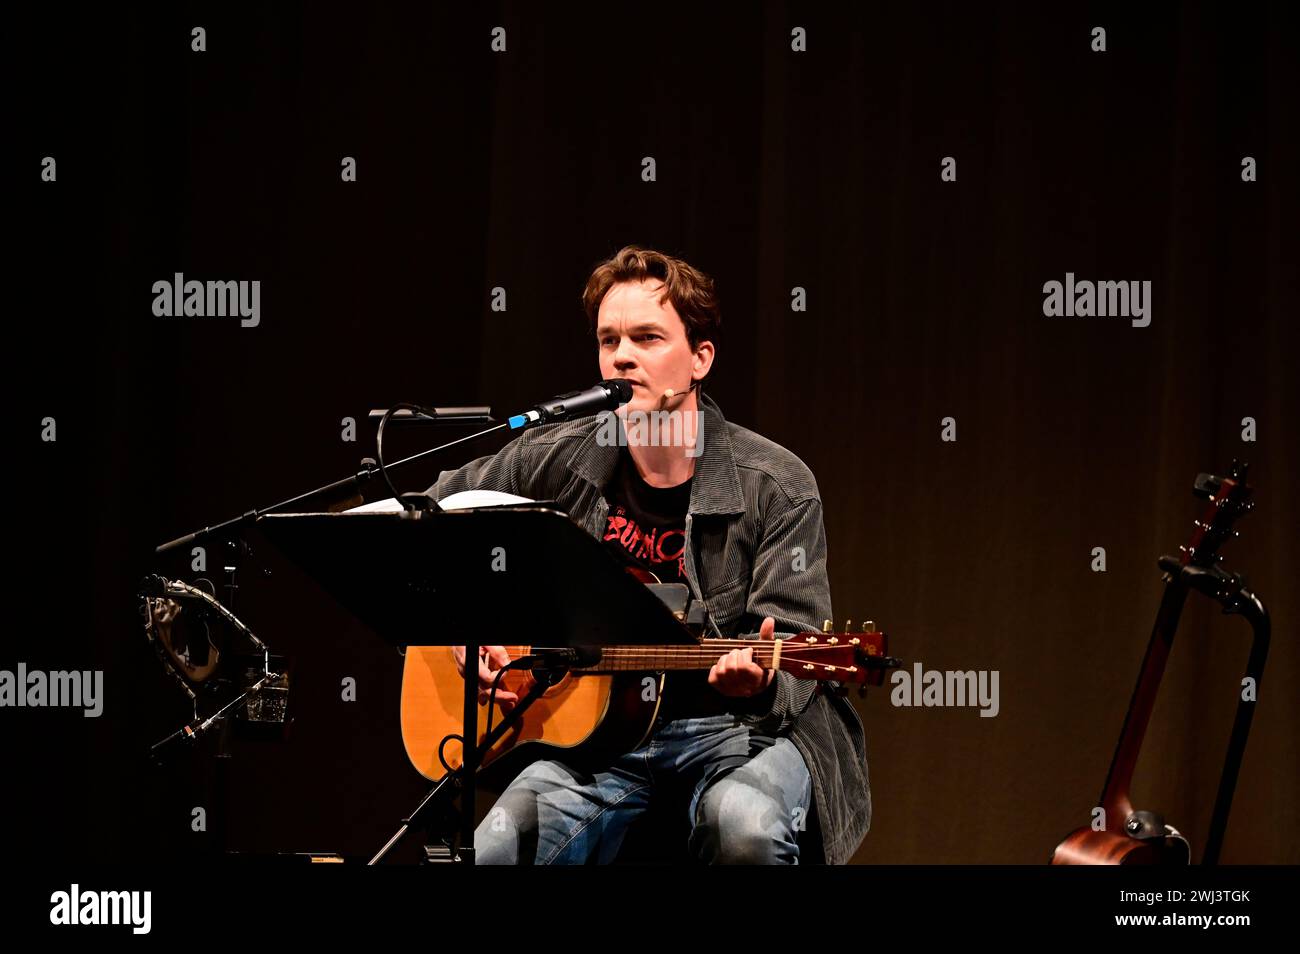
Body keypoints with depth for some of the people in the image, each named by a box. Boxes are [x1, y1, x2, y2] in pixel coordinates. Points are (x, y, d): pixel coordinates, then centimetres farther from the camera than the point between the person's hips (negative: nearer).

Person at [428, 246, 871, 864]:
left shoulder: (776, 488, -5)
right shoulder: (558, 462, 4)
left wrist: (758, 680, -33)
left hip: (735, 727, -1)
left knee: (745, 824, -37)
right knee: (497, 850, -28)